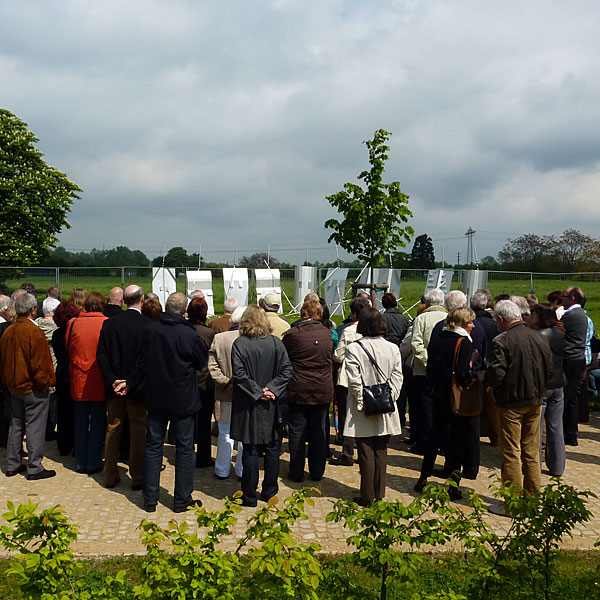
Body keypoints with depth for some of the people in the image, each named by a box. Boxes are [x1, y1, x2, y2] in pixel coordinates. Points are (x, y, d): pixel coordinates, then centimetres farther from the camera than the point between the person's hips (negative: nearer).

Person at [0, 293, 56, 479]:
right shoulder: (34, 331, -18)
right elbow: (40, 363, -18)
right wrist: (45, 383, -7)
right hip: (33, 388, -7)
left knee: (15, 426, 15)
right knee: (34, 427, 0)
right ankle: (34, 467, 5)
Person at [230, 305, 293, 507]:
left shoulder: (239, 344, -9)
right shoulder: (275, 342, -1)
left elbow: (239, 375, -16)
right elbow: (287, 370, -6)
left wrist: (257, 392, -11)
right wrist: (272, 389, -8)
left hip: (249, 406, -2)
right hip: (271, 406, 2)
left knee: (250, 450, 4)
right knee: (272, 449, 14)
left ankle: (249, 496, 11)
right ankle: (270, 492, 24)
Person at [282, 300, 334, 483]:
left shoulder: (291, 335, -12)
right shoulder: (327, 334, 0)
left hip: (298, 391, -3)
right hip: (322, 390, 3)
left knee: (297, 433, 7)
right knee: (319, 432, 12)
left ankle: (297, 473, 14)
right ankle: (317, 472, 21)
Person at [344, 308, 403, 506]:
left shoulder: (354, 348, -11)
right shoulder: (393, 348, 0)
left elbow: (354, 381, -14)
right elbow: (397, 379, 1)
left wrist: (363, 402, -6)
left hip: (364, 410, -3)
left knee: (366, 453, 4)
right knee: (381, 452, 12)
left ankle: (367, 496, 11)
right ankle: (379, 494, 21)